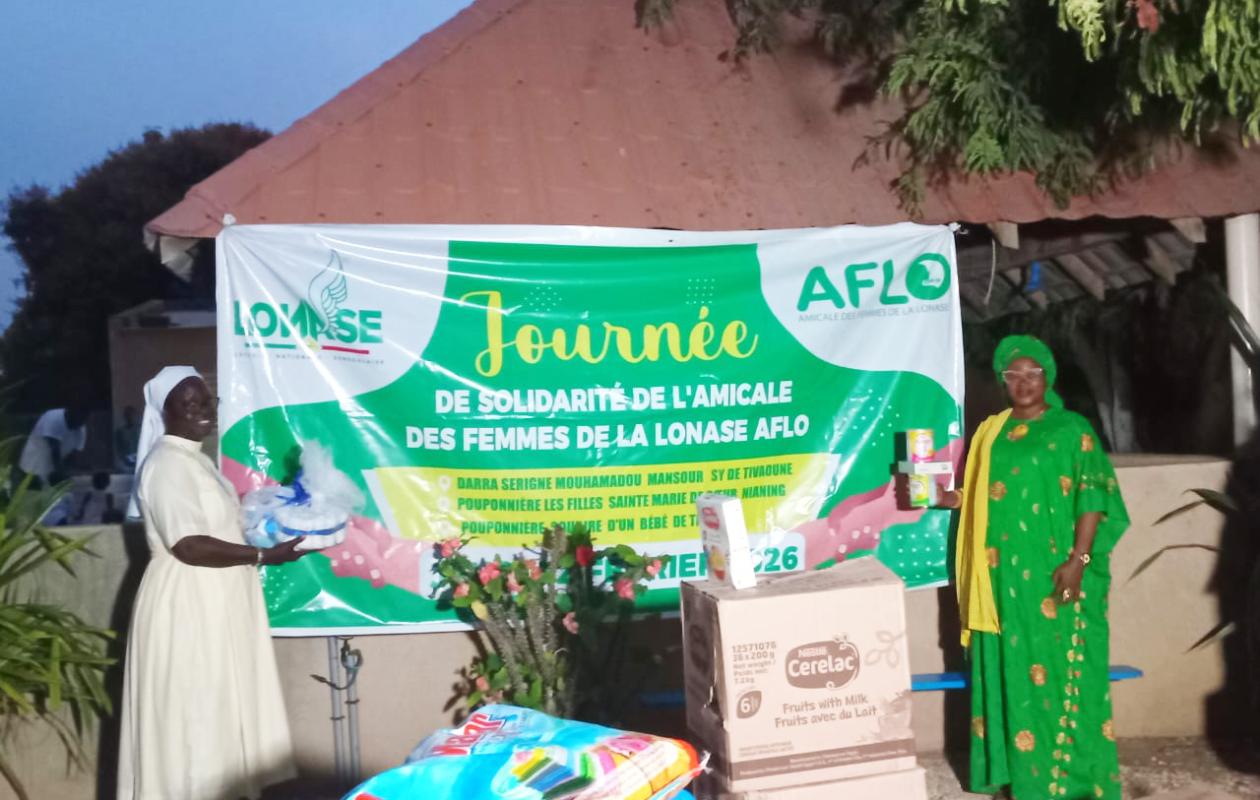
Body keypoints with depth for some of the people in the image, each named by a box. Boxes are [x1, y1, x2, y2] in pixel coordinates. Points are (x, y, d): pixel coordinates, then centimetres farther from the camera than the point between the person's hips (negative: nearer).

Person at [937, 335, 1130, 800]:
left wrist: (1078, 559, -18)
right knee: (1008, 664, 8)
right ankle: (1015, 763, 18)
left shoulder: (1072, 430, -2)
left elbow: (1093, 498, -8)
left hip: (1054, 572, -5)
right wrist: (942, 496, -2)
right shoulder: (990, 431, 13)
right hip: (1004, 574, 5)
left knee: (1057, 666, -1)